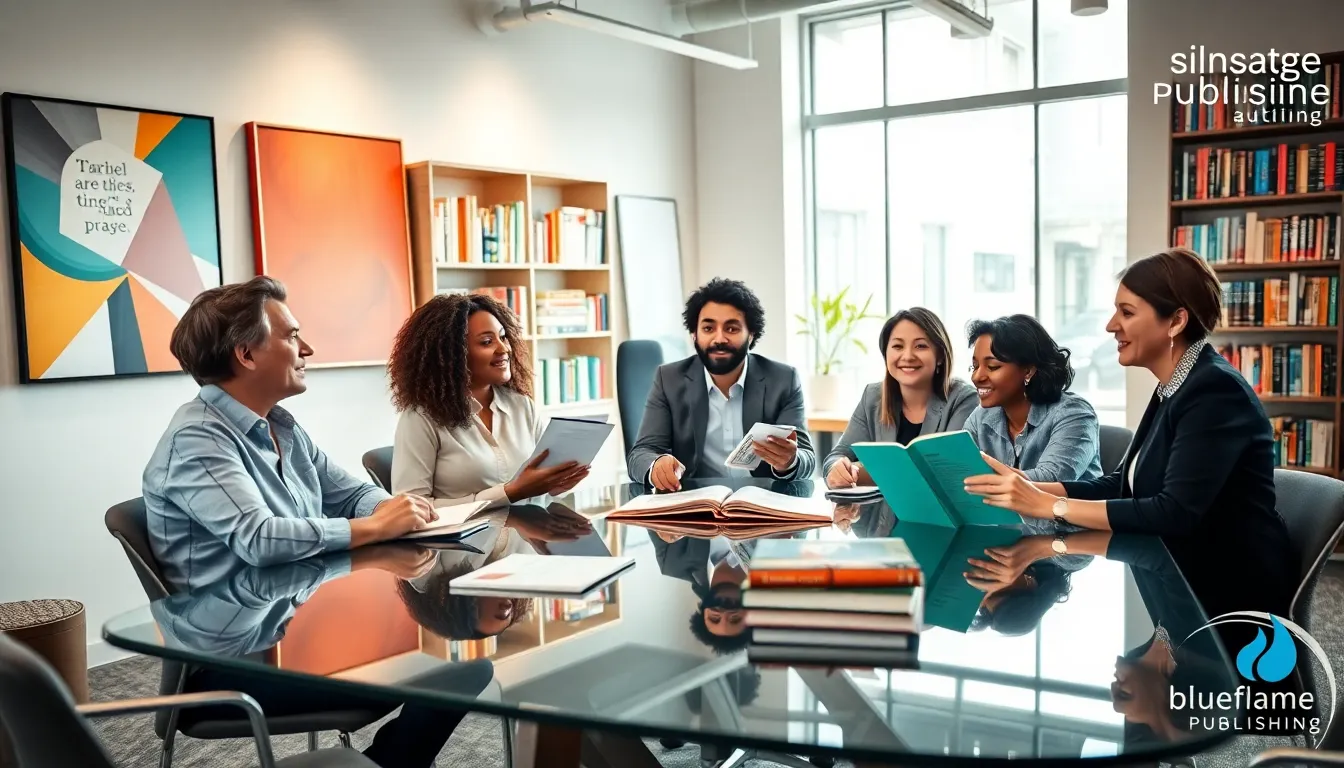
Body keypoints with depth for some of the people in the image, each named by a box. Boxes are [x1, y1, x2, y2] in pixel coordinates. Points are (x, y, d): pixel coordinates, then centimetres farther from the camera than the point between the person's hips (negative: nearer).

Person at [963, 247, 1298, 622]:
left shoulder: (1214, 391, -20)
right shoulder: (1176, 387, 8)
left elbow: (1175, 512, -28)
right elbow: (1122, 483, 8)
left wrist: (1048, 505, -27)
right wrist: (1030, 489, -6)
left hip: (1234, 593, -7)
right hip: (1188, 580, 7)